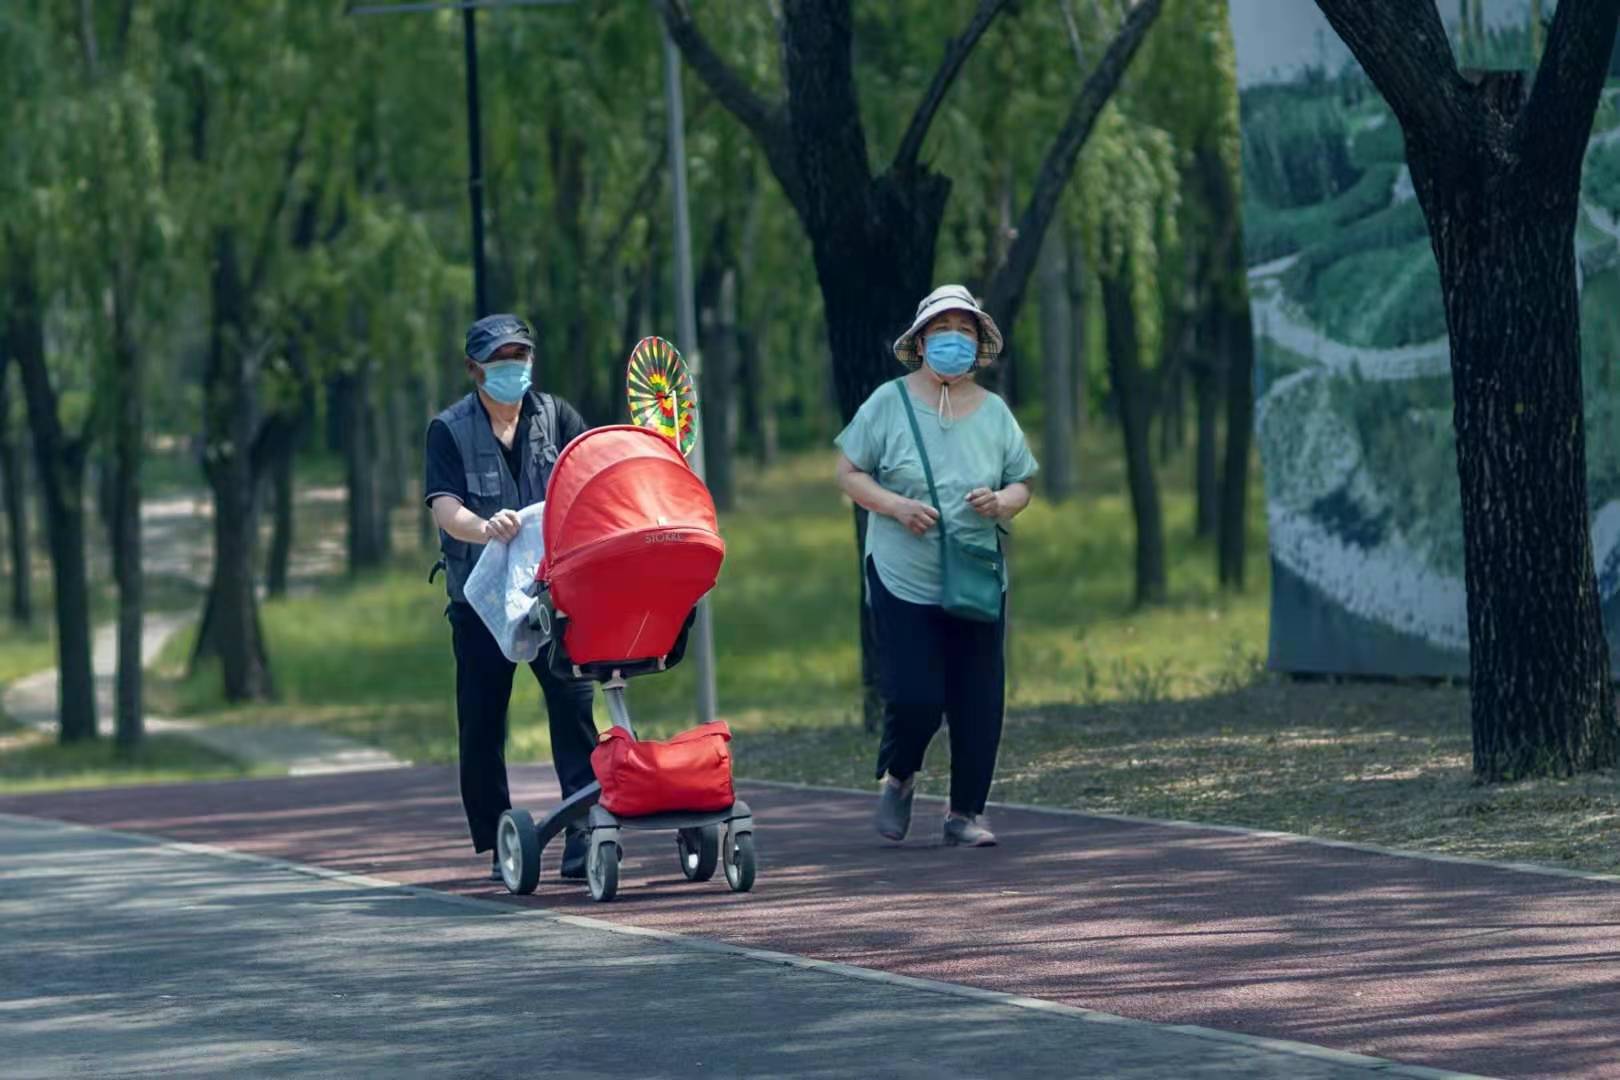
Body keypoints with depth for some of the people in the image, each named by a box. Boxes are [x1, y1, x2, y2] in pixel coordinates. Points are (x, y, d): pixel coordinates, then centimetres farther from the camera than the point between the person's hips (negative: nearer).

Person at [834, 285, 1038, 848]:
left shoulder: (994, 413, 7)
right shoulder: (889, 403, -1)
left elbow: (1022, 485, 12)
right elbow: (848, 472, 1)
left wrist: (1001, 503, -12)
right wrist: (896, 506, -15)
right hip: (903, 581, -3)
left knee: (978, 703, 1)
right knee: (914, 697, -9)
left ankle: (966, 813, 15)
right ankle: (897, 779, 22)